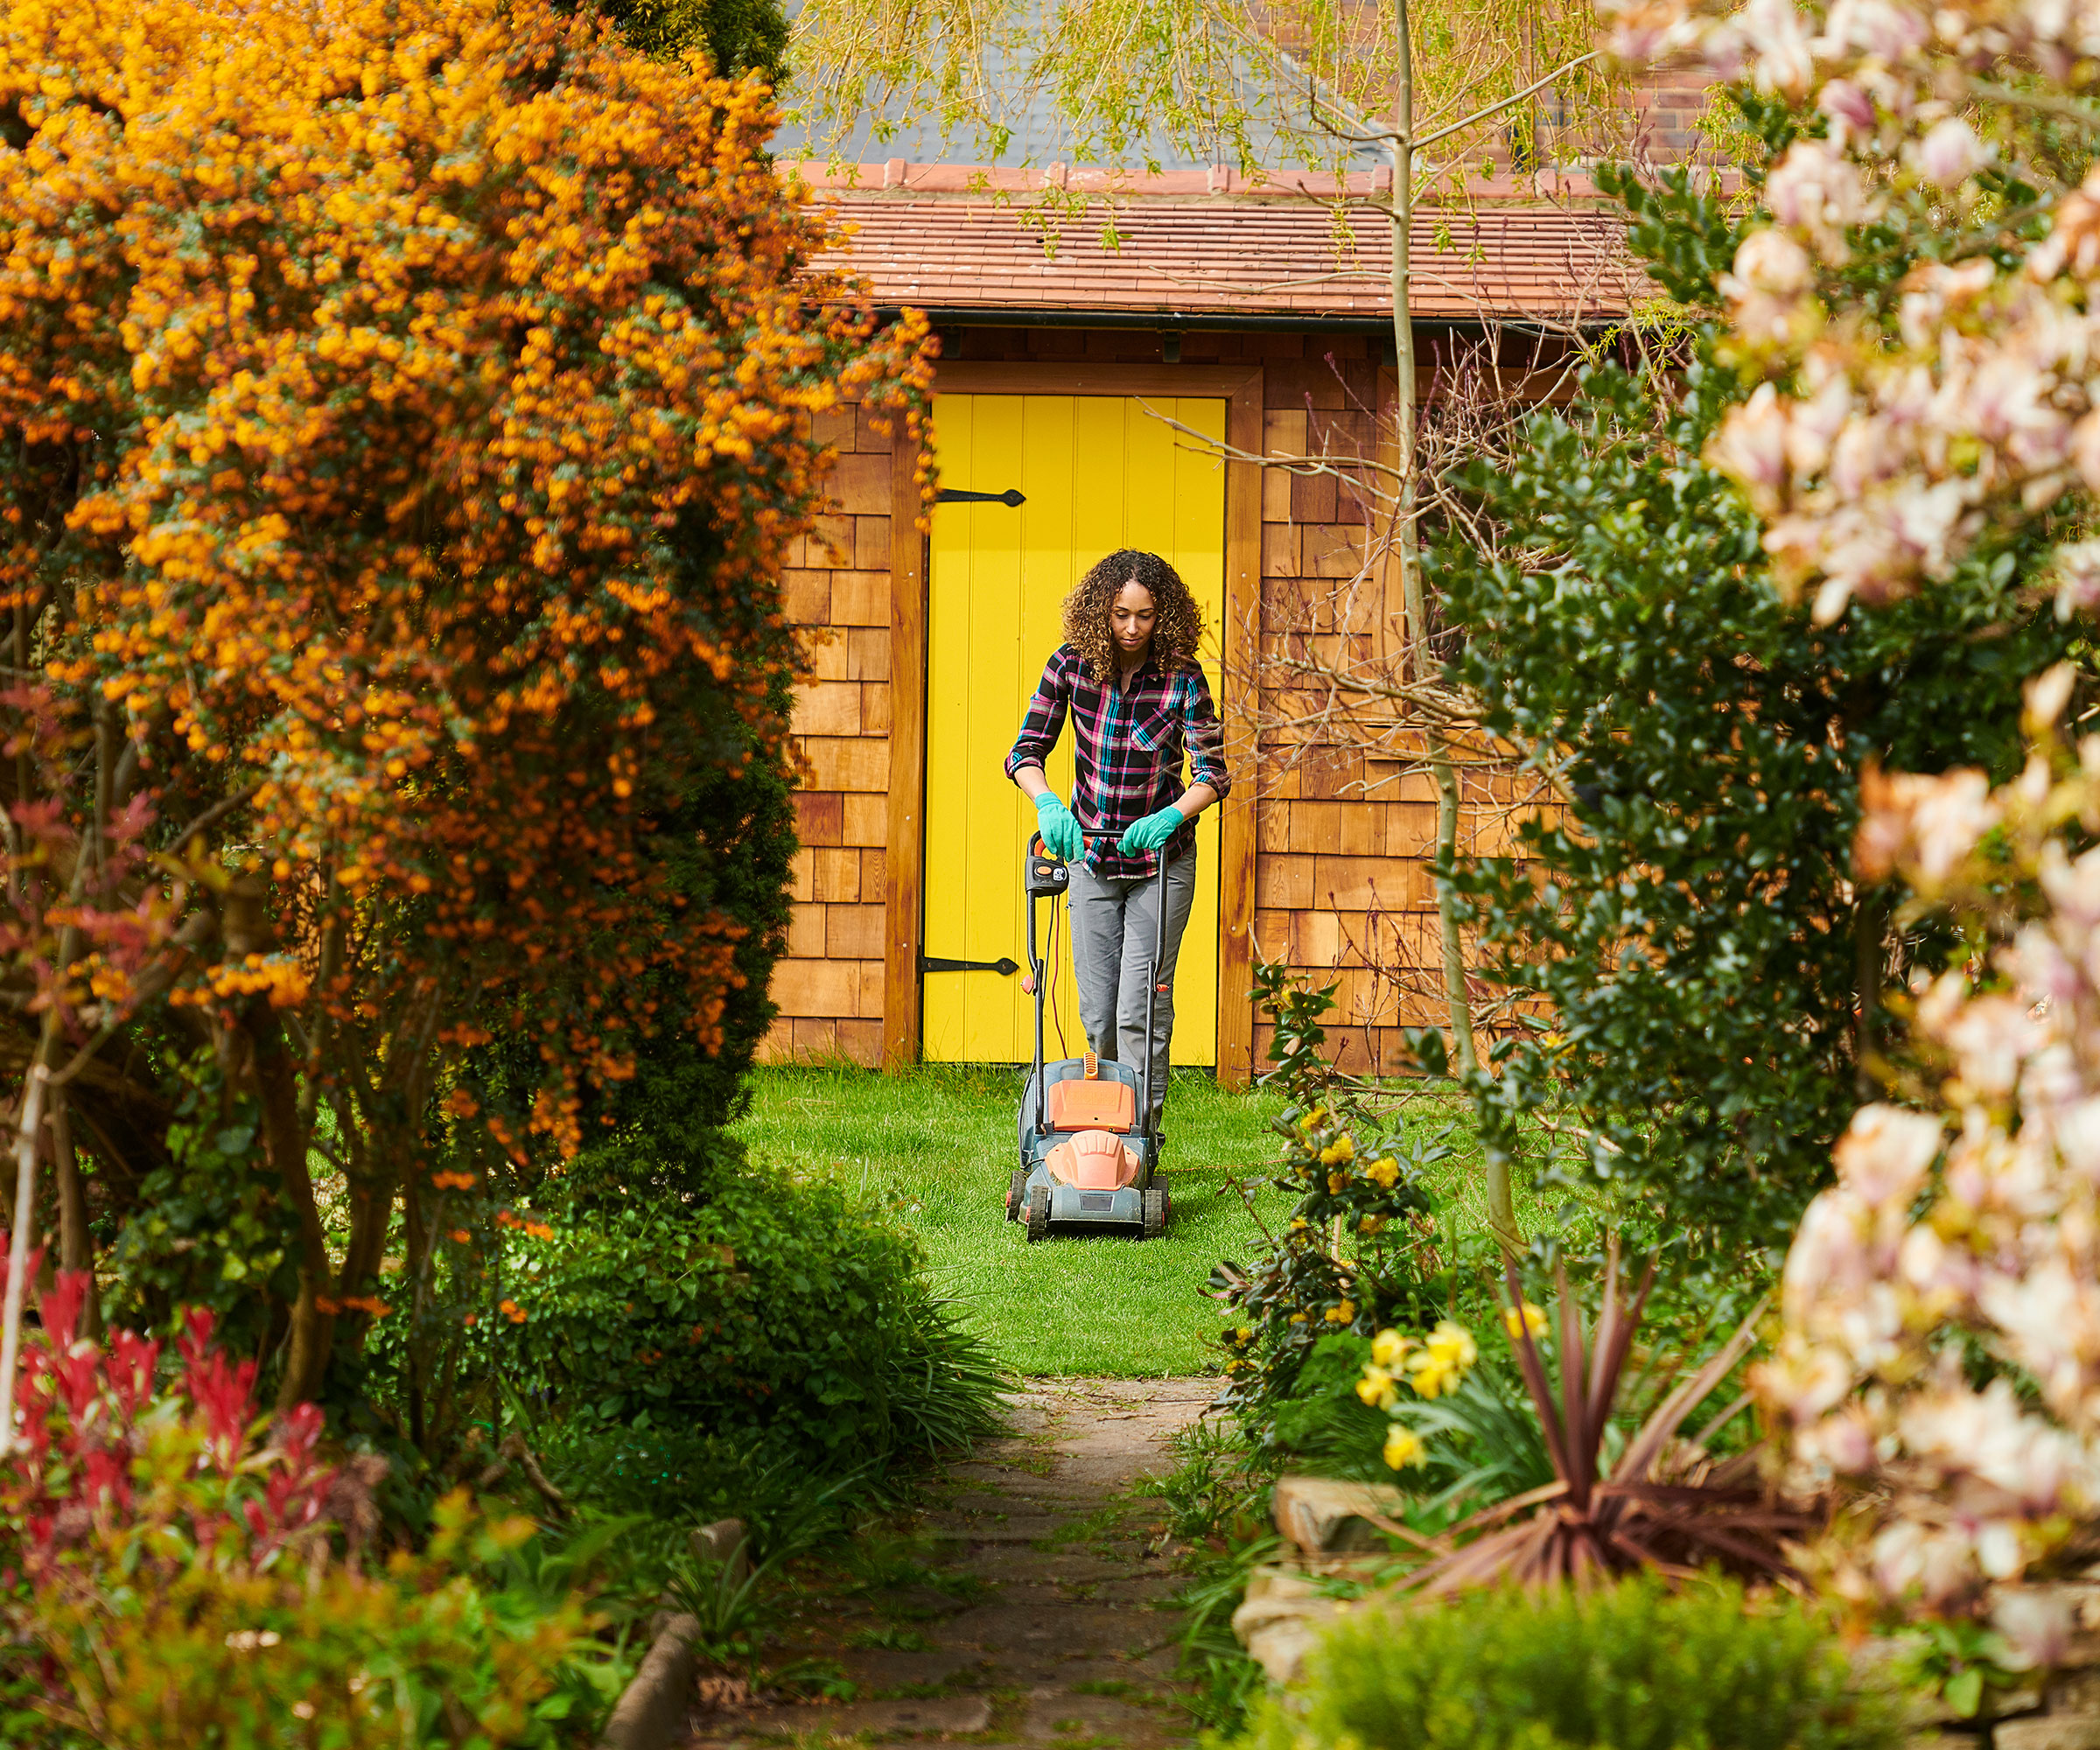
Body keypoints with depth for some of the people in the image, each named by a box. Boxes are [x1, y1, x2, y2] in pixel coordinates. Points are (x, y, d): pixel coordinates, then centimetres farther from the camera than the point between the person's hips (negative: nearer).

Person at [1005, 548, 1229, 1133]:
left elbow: (1212, 773, -15)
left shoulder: (1183, 680, -13)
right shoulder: (1071, 667, -8)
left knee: (1141, 1010, -9)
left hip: (1161, 859, -2)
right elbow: (1026, 751, -7)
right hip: (1093, 856, 2)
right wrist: (1048, 803, -26)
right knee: (1097, 1013, 6)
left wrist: (1170, 816, -33)